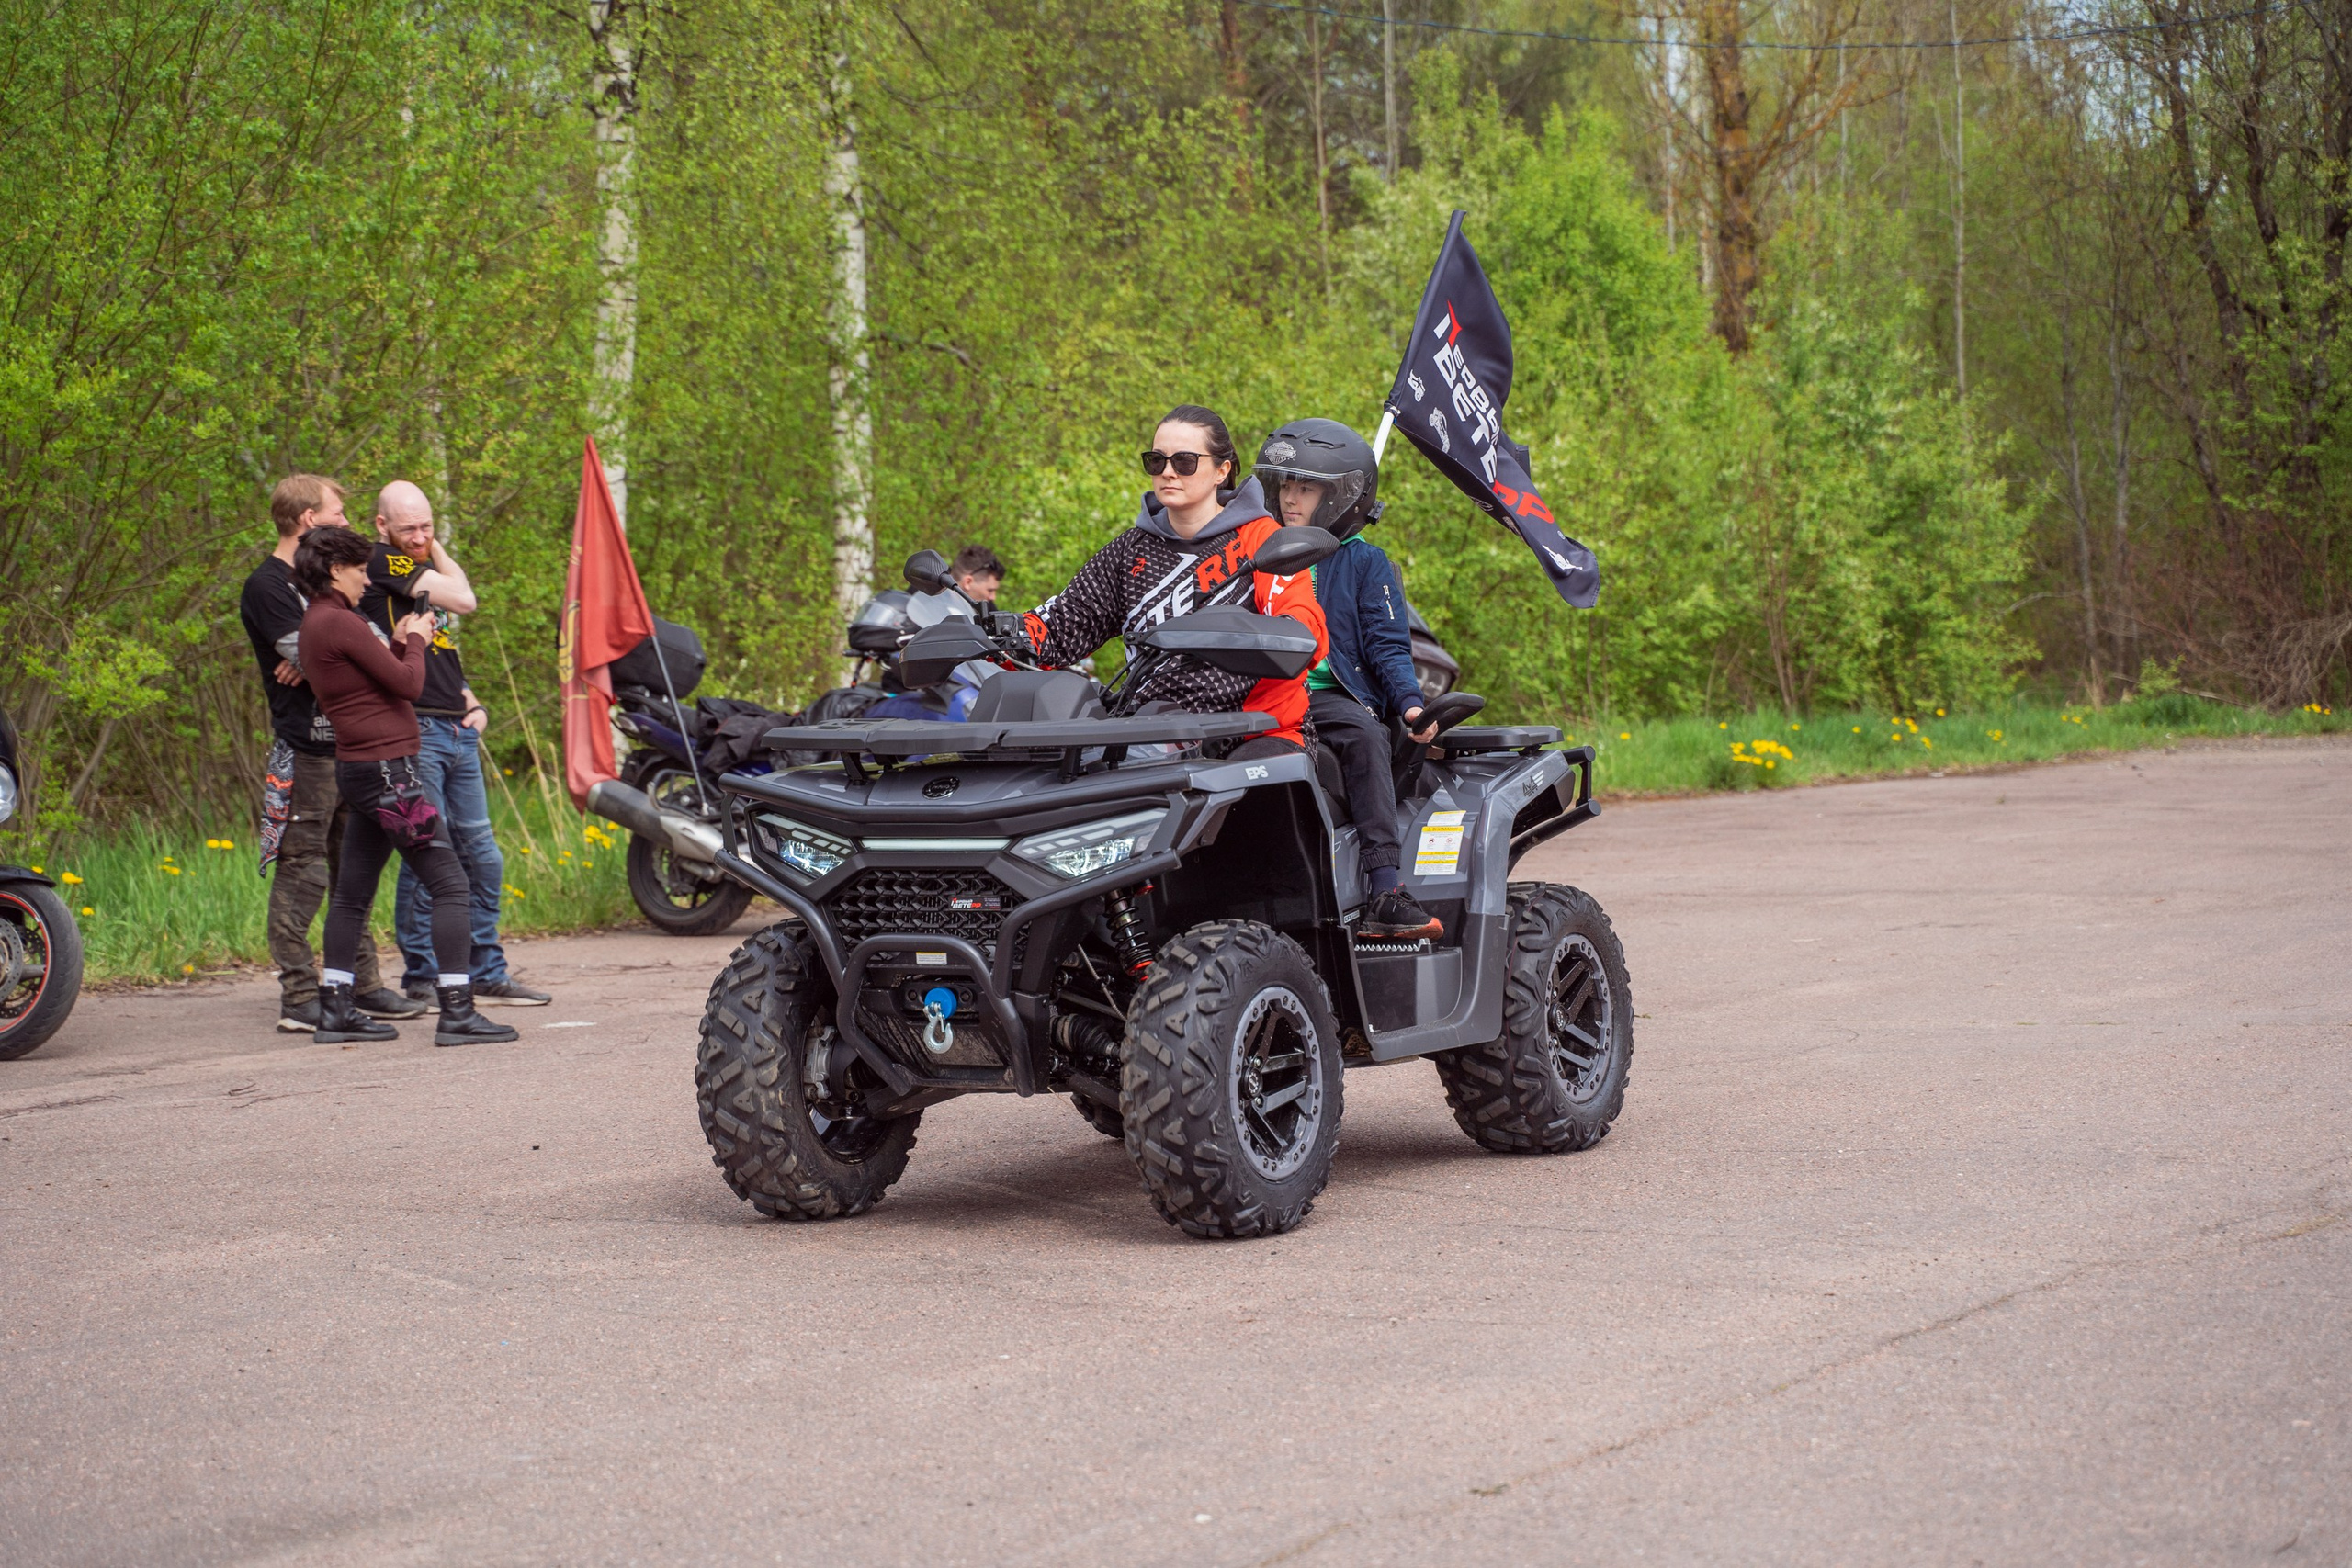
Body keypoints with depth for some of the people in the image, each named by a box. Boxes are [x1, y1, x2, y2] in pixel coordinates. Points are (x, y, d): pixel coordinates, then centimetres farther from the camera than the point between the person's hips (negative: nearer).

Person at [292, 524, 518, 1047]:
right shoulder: (338, 622, -15)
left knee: (353, 892, 13)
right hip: (386, 769, -11)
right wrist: (414, 641, 3)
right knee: (449, 883, -9)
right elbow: (407, 683, -13)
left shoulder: (317, 623, 15)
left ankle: (335, 1009, 16)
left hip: (360, 770, 11)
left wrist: (398, 642, 12)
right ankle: (456, 1012, -12)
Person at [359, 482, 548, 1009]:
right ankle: (422, 980, 0)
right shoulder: (381, 564, -6)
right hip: (414, 730, -9)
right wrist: (437, 551, 3)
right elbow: (464, 599, -11)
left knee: (482, 858, 10)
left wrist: (472, 703, 12)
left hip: (458, 730, 9)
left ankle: (486, 973, 17)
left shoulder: (424, 569, 21)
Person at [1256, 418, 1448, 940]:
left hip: (1333, 696, -3)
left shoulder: (1364, 563, 10)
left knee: (1364, 735, -38)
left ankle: (1384, 890, -44)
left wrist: (1409, 702, -11)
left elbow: (1387, 646, 5)